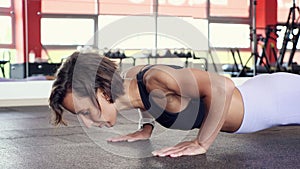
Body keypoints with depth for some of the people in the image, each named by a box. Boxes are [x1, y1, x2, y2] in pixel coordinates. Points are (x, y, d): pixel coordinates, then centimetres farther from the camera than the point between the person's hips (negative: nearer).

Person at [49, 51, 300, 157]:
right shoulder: (131, 77, -13)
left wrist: (201, 143, -40)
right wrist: (146, 129, 1)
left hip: (271, 98, -7)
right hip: (251, 95, 7)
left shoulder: (155, 79, -39)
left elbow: (221, 86, -48)